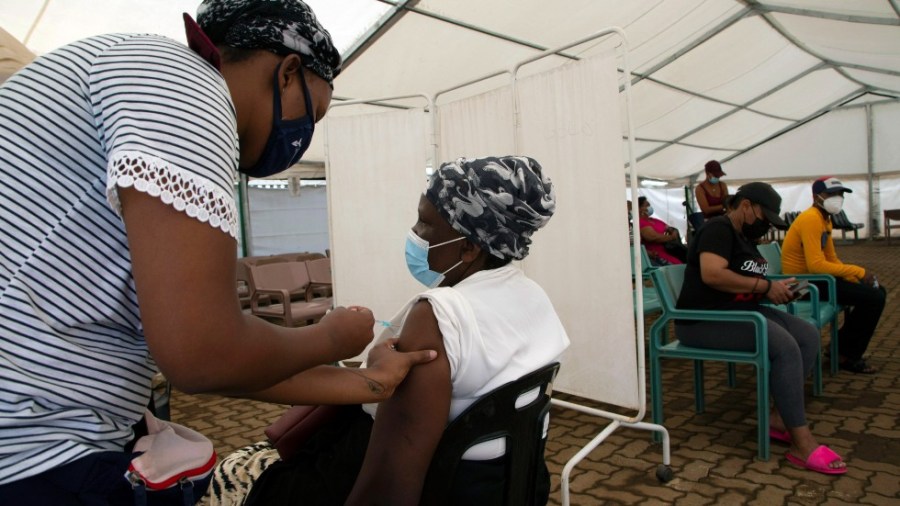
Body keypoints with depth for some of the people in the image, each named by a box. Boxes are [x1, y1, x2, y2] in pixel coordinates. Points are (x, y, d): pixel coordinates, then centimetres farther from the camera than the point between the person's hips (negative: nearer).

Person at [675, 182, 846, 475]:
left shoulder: (745, 238, 19)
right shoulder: (718, 230, -11)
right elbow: (711, 274, -27)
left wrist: (776, 289, 2)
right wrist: (765, 286, -19)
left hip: (742, 311, 10)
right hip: (705, 319, -10)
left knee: (808, 336, -4)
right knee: (784, 346, -26)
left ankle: (779, 418, -2)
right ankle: (802, 444, -19)